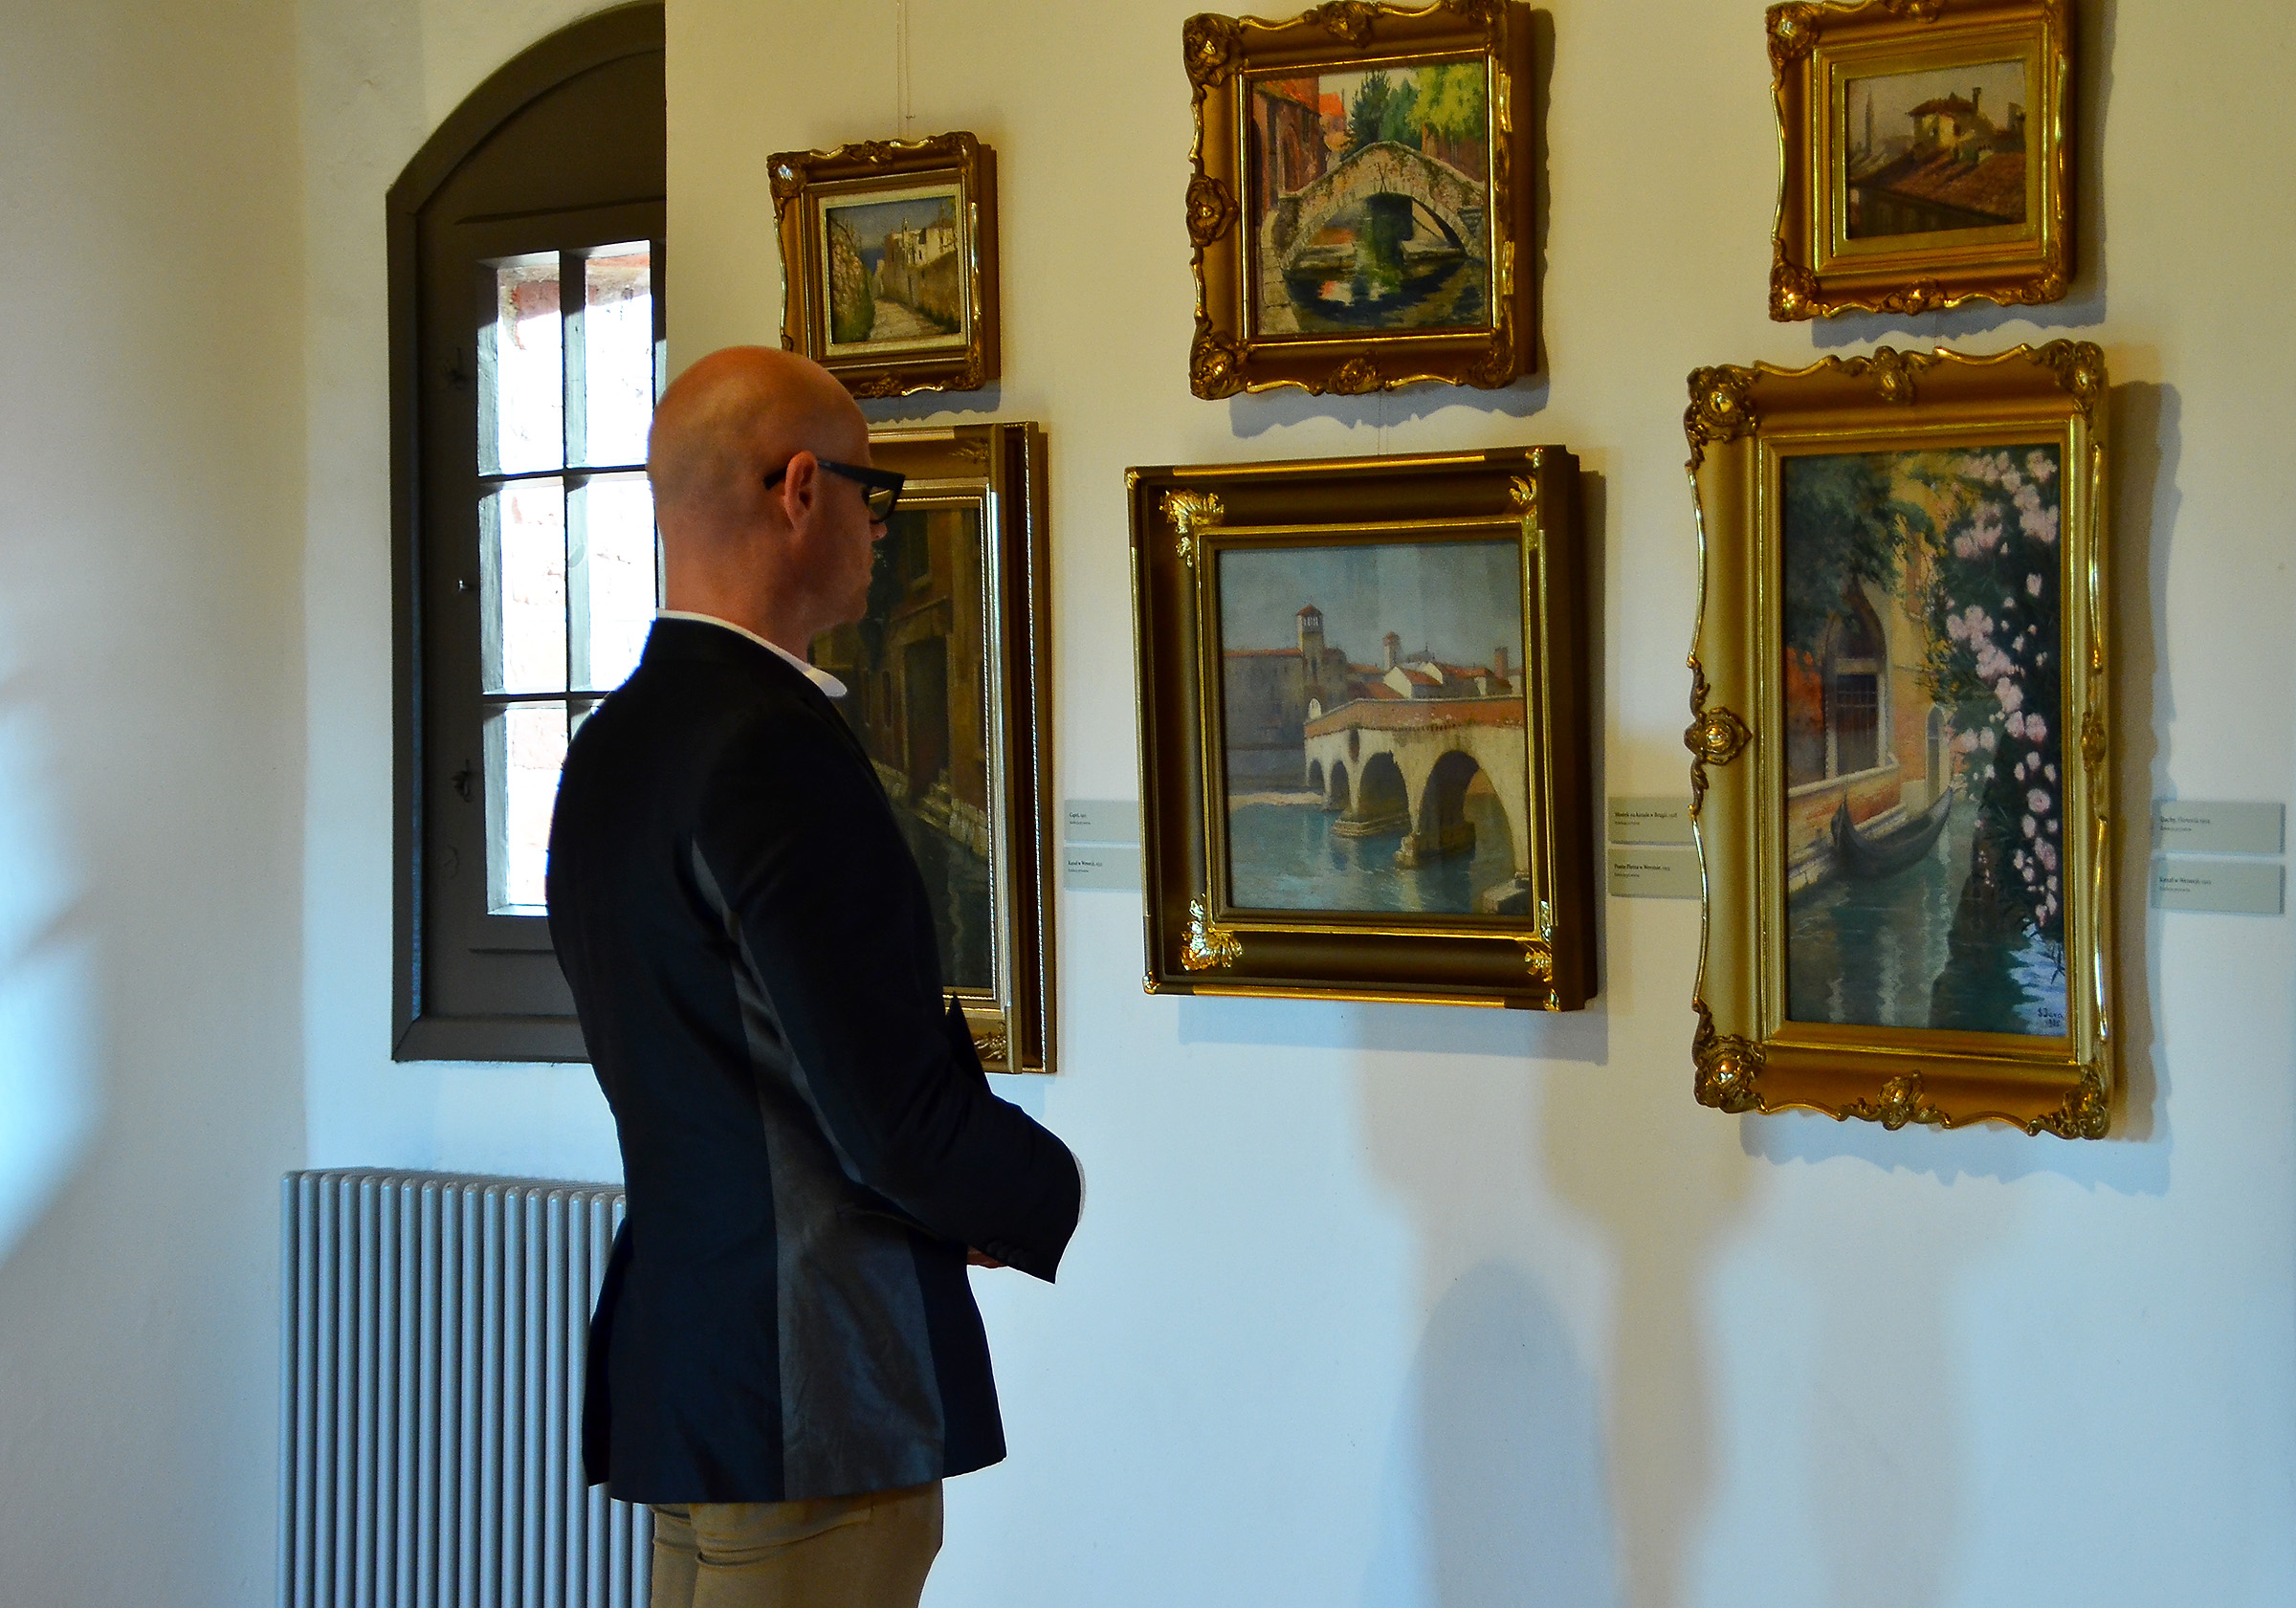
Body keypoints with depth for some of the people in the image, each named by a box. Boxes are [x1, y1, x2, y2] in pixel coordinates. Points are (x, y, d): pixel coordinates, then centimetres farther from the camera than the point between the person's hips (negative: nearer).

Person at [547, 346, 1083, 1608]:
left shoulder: (611, 744, 11)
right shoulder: (774, 747, -19)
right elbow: (899, 1116, -22)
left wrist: (955, 1189, 11)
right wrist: (1045, 1193, -1)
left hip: (684, 1372, 10)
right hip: (809, 1409, -10)